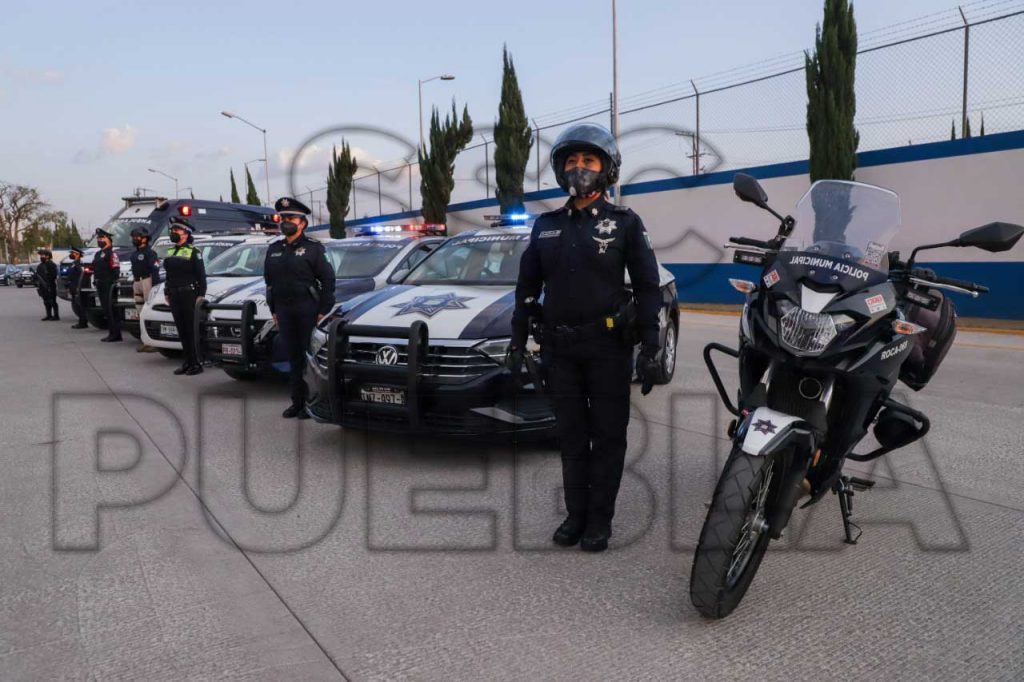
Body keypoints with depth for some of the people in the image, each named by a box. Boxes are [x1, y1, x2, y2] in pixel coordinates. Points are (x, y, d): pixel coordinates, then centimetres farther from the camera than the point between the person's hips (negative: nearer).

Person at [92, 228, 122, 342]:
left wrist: (113, 282, -22)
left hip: (108, 285, -10)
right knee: (106, 310, 10)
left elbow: (115, 270, -17)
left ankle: (115, 334, -8)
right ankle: (112, 333, 15)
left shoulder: (111, 253, -10)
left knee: (110, 310, -10)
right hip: (100, 285, 10)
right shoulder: (98, 254, 20)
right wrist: (95, 282, 17)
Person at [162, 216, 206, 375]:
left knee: (192, 331, -7)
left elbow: (201, 275, -10)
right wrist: (167, 293, 18)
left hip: (189, 296, -8)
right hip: (175, 297, 8)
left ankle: (197, 364, -3)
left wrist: (201, 295, -15)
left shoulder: (193, 252, -5)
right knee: (181, 331, 9)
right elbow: (168, 275, 23)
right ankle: (188, 362, 15)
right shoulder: (171, 252, 19)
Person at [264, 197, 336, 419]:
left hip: (308, 310, -5)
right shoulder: (274, 250, 14)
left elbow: (328, 279, -6)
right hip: (284, 311, 5)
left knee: (310, 356, -3)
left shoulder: (313, 248, -3)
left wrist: (323, 311, -10)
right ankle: (297, 402, 16)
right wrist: (273, 310, 13)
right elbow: (269, 281, 19)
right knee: (293, 357, 9)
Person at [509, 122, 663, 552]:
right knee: (571, 435, 10)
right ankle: (575, 513, 22)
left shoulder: (624, 223, -1)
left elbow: (647, 287, -2)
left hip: (608, 344, -3)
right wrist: (517, 341, 9)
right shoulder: (546, 226, 9)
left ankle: (600, 520, 14)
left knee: (607, 435, 4)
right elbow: (527, 287, 13)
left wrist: (650, 348, -8)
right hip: (559, 347, 4)